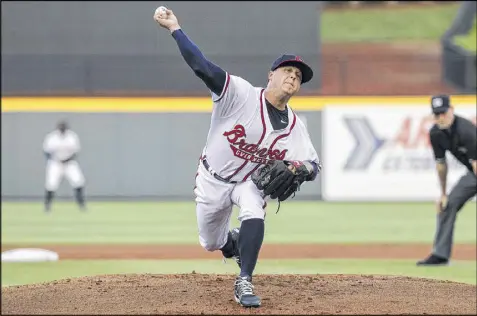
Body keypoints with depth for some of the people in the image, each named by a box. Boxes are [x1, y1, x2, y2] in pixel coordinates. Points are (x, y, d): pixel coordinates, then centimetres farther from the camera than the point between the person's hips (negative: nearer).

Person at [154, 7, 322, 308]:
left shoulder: (295, 126, -11)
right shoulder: (242, 94, -25)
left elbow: (314, 166, -7)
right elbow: (203, 66, -34)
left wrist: (301, 168, -32)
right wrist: (175, 28, -42)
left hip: (251, 182, 2)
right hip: (213, 180, -1)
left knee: (254, 216, -31)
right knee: (211, 243, 12)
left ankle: (244, 283, -21)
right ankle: (235, 242, 50)